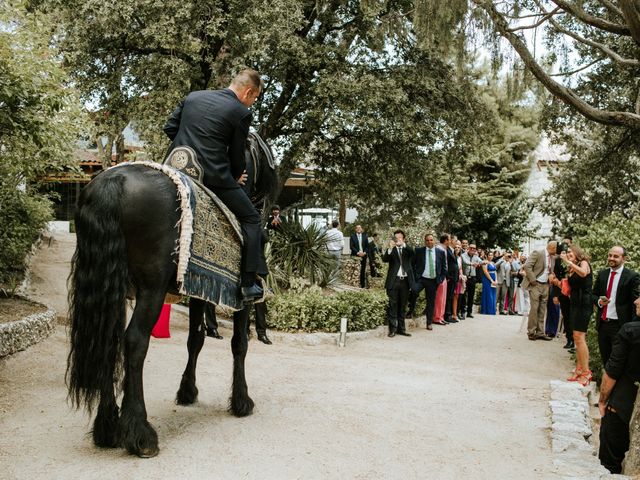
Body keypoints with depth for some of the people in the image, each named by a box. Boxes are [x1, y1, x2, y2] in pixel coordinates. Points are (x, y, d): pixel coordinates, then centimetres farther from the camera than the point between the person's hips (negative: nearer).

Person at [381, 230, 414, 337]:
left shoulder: (407, 249, 10)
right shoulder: (391, 250, 7)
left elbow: (412, 253, -13)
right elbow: (384, 259, -12)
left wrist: (403, 244, -28)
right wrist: (390, 248, -28)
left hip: (405, 281, 2)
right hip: (394, 281, -2)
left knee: (402, 306, 8)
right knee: (393, 305, -3)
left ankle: (401, 328, 14)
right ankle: (393, 329, 0)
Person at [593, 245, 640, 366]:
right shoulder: (602, 274, 8)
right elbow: (594, 294, 16)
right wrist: (599, 301, -7)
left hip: (620, 325, -5)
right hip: (602, 323, 5)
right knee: (605, 358, 14)